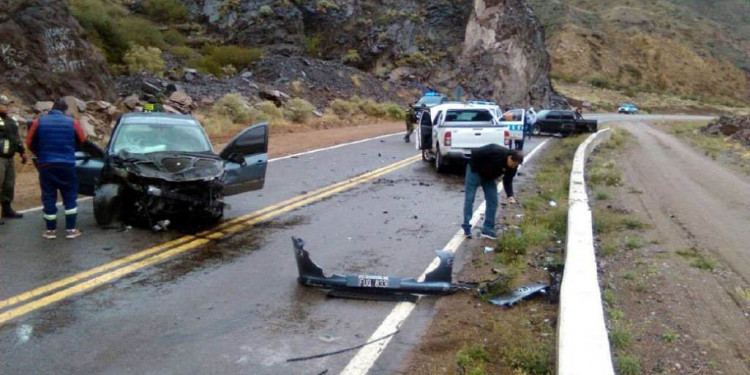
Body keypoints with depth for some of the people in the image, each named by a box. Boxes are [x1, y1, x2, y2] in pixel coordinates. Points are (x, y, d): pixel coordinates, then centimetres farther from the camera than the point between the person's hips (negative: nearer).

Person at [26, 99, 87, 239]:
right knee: (70, 197, 10)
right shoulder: (72, 122, 0)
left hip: (46, 165, 1)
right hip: (67, 164, -1)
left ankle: (51, 230, 14)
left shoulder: (39, 122, 2)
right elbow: (82, 142, 12)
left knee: (48, 198, 9)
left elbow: (30, 143, 8)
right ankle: (70, 229, 7)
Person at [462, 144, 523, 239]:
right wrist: (474, 169, -18)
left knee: (493, 201, -1)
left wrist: (510, 195, -22)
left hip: (489, 177, 6)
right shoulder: (495, 152, -36)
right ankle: (466, 228, 0)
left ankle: (488, 229, 5)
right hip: (475, 172, -6)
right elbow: (475, 154, -29)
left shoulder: (513, 167, -16)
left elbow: (508, 181, -6)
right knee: (469, 199, -7)